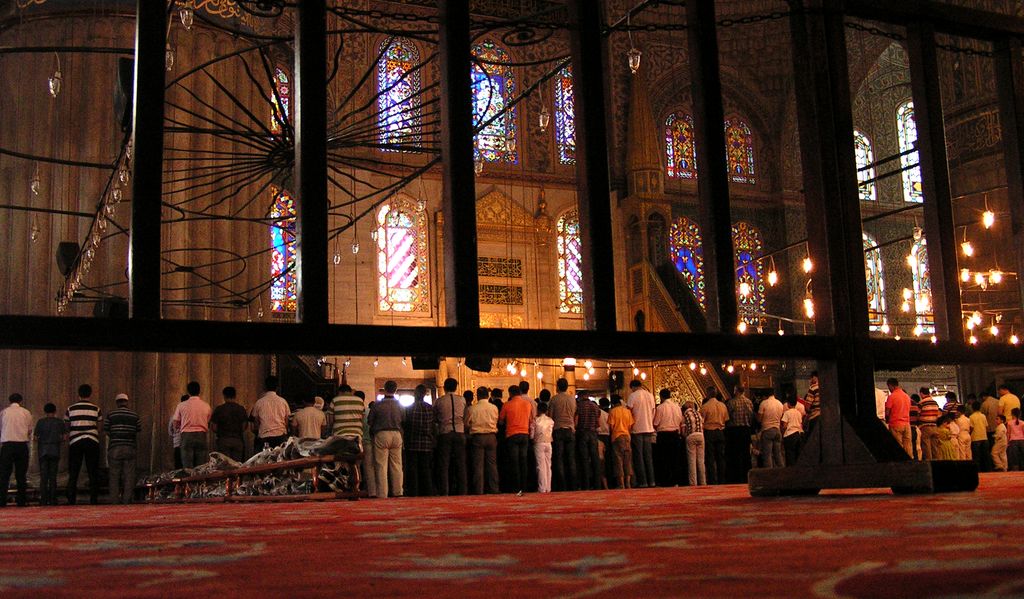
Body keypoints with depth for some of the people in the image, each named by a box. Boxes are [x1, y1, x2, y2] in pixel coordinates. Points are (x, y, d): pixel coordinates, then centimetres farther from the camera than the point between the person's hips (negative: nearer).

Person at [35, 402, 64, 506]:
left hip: (43, 451, 0)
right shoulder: (60, 422, 3)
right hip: (55, 451, 0)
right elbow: (63, 437, -1)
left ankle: (43, 500, -4)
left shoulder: (41, 422, 2)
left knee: (43, 476, 1)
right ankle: (52, 499, -1)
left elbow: (35, 437, 0)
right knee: (53, 476, 3)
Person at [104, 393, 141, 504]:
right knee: (129, 475, 1)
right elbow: (138, 432, 9)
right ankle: (127, 499, -3)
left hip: (115, 448, -1)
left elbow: (106, 431, 5)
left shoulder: (111, 414, 3)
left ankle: (114, 500, -1)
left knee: (114, 475, 2)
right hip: (130, 448, 1)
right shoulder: (134, 415, 7)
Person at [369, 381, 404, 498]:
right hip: (397, 435, 3)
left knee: (381, 466, 0)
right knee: (396, 466, 8)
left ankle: (382, 494, -2)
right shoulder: (399, 405, 4)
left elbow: (370, 422, 4)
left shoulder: (378, 405, -3)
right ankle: (398, 492, 10)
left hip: (381, 435, -3)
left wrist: (373, 434, 19)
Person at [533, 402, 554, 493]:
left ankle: (542, 488, -6)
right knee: (548, 466, 7)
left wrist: (534, 438, 16)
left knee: (541, 466, -3)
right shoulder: (551, 421, 2)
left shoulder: (536, 421, -6)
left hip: (539, 444, -3)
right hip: (548, 444, 3)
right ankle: (548, 487, 6)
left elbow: (532, 435, -4)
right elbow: (552, 432, 6)